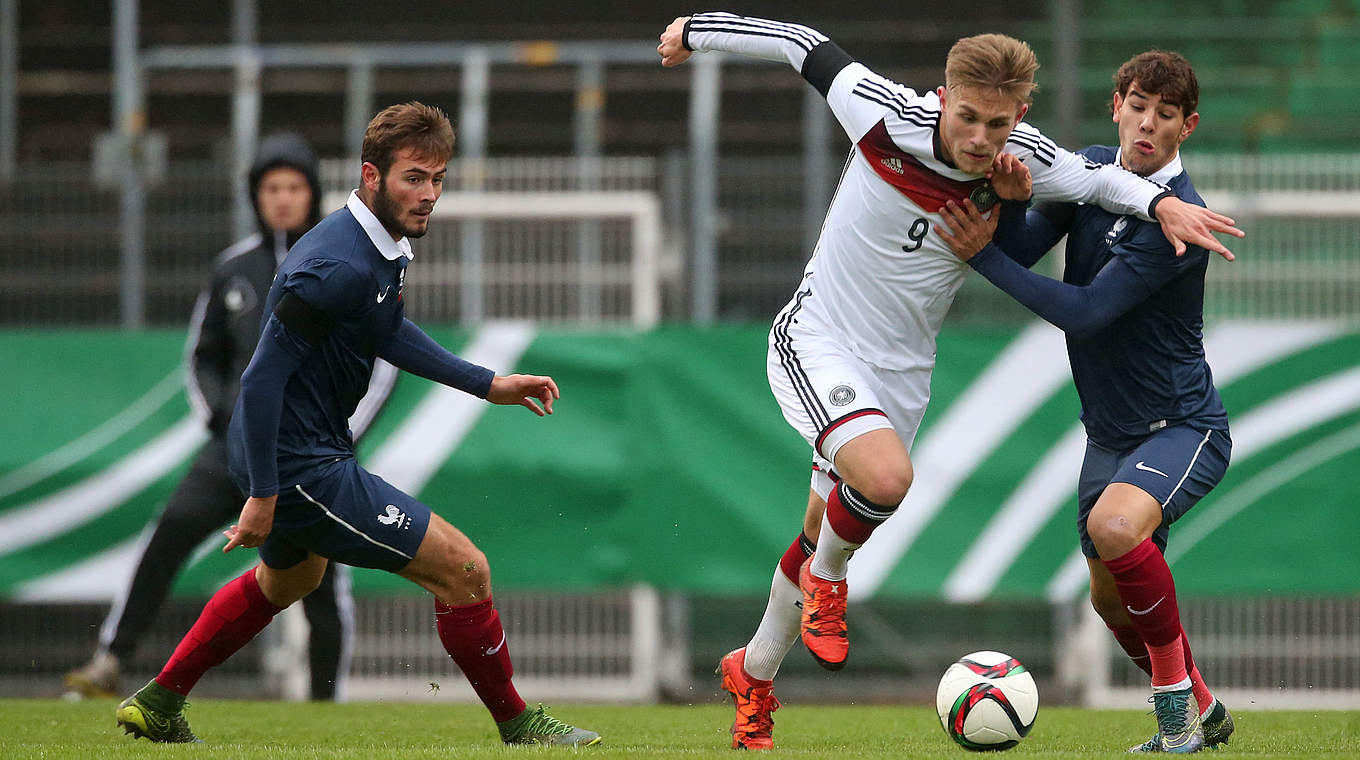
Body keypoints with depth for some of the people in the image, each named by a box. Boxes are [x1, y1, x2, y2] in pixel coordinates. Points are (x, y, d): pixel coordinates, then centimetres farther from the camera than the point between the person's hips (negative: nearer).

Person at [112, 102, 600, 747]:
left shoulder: (388, 246, 4)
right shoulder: (338, 266, -27)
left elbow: (387, 331, 22)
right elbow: (263, 377, -26)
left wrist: (488, 385, 17)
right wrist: (263, 496, -24)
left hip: (306, 448, 11)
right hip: (300, 466, -11)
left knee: (290, 576, 36)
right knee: (463, 568, -9)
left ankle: (156, 706, 46)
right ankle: (517, 725, 8)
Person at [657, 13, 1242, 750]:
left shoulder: (1022, 162, -15)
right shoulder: (886, 116, -21)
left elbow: (1099, 179, -3)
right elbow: (804, 46, -8)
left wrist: (1162, 203, -26)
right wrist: (697, 31, 5)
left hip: (899, 372, 4)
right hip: (815, 345, -4)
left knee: (824, 538, 14)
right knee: (886, 477, -30)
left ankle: (754, 676, 38)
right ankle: (827, 579, 2)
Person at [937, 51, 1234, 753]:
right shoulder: (1089, 169, 0)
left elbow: (1085, 312, -26)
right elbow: (1023, 250, -6)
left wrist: (984, 254, -25)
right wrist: (1012, 201, -26)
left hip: (1181, 425, -8)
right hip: (1109, 429, 8)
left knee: (1115, 524, -35)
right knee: (1111, 598, 16)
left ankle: (1177, 694, -18)